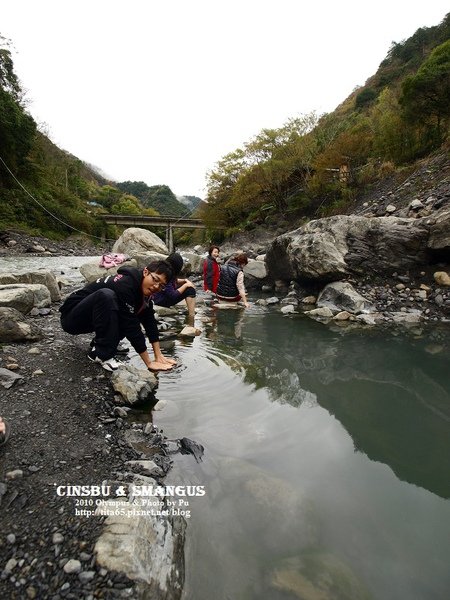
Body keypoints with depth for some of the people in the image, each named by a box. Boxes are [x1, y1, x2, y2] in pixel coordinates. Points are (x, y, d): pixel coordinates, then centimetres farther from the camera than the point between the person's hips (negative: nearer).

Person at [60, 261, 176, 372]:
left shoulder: (143, 289, -5)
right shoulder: (124, 285, -30)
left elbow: (150, 321, -4)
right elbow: (132, 327, -30)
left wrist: (159, 356, -8)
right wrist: (149, 363, -26)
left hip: (92, 319, 8)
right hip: (71, 319, -7)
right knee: (106, 295, -34)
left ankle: (99, 343, 4)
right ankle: (102, 354, -23)